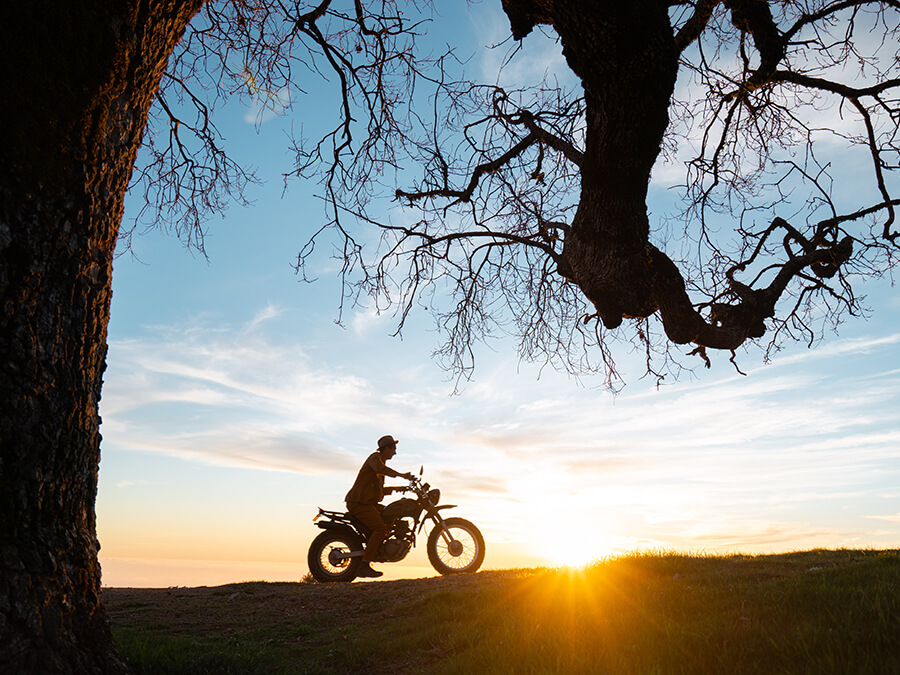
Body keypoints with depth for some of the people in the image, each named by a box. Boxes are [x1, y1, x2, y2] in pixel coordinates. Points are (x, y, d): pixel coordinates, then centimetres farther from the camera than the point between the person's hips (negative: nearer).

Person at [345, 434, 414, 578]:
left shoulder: (382, 462, 25)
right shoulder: (375, 457, -5)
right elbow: (378, 467, -32)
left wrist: (396, 488, 19)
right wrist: (401, 475, -35)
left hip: (369, 503, 10)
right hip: (358, 502, -10)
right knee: (381, 528, -23)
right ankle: (364, 566, -24)